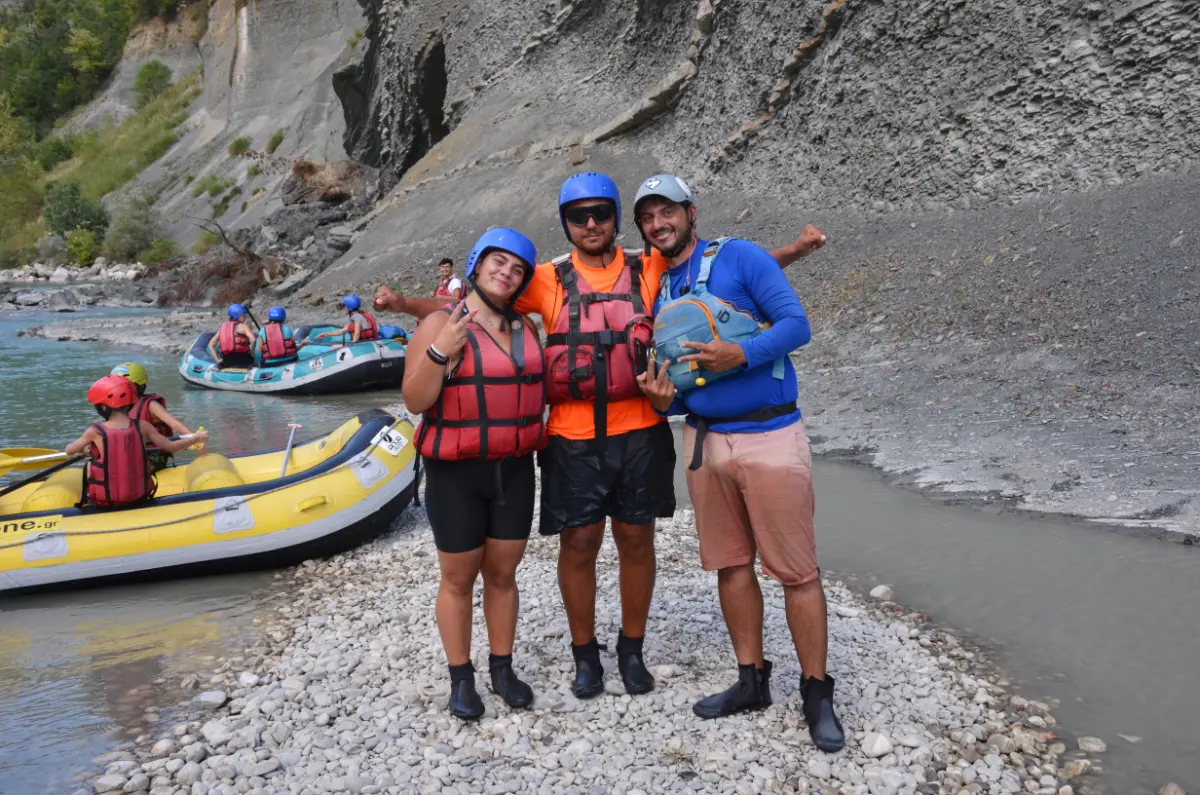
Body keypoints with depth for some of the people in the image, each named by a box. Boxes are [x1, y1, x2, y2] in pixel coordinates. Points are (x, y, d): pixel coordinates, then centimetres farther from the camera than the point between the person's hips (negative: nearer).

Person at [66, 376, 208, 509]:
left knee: (89, 465, 22)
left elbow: (69, 451, 4)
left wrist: (83, 449, 26)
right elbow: (170, 447, 0)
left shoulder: (95, 431, -12)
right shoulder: (142, 427, -7)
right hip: (139, 495, 2)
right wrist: (197, 438, 15)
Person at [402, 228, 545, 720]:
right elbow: (415, 401, -13)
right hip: (456, 474, -4)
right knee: (458, 578, 7)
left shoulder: (526, 327, 9)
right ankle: (461, 678, 20)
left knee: (502, 573, 13)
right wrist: (440, 352, -25)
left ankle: (503, 668, 26)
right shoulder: (440, 324, -7)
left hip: (514, 470, 4)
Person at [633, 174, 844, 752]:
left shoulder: (739, 257, -3)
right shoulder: (660, 293, 14)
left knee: (796, 570, -2)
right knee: (731, 566, 13)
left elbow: (796, 323, -12)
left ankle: (816, 694, 12)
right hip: (704, 439, 6)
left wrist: (741, 354, -27)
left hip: (769, 436, -6)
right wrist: (664, 398, -5)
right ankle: (752, 682, 27)